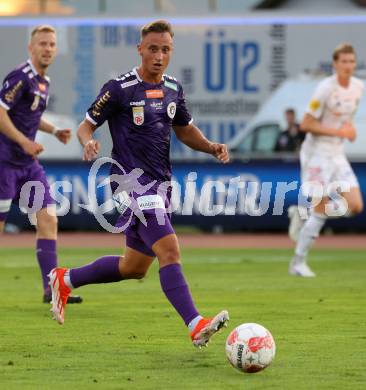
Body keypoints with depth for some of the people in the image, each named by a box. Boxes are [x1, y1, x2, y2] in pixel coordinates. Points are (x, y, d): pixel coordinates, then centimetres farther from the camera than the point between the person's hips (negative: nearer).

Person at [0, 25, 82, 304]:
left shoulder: (44, 82, 14)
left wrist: (54, 131, 13)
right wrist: (24, 142, -24)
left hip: (29, 163, 8)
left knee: (48, 219, -1)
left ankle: (51, 288, -2)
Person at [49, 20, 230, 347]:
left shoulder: (173, 89, 11)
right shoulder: (119, 89, -8)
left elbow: (185, 130, 24)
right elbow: (86, 125, -2)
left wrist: (211, 147, 5)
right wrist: (89, 142, -25)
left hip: (160, 183, 8)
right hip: (132, 181, -8)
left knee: (134, 268, 16)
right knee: (169, 249, -23)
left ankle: (65, 280, 35)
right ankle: (196, 326, -30)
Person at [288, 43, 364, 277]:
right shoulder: (326, 89, -17)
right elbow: (306, 124, -16)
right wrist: (338, 132, -19)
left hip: (338, 155, 7)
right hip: (317, 154, -7)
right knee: (321, 210, -9)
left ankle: (302, 213, 16)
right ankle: (298, 263, 3)